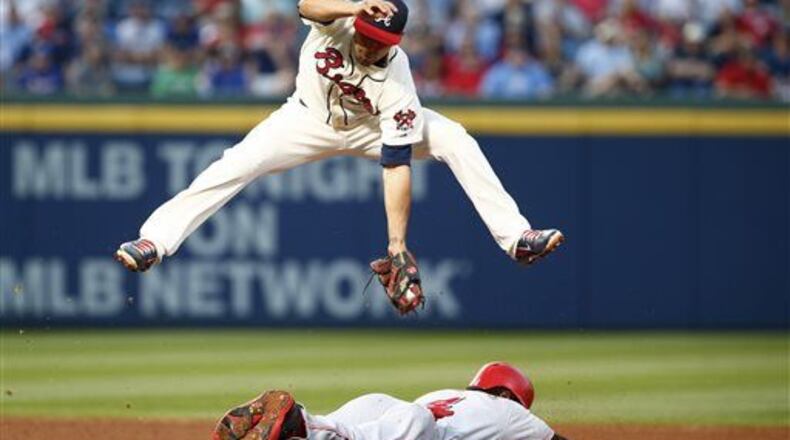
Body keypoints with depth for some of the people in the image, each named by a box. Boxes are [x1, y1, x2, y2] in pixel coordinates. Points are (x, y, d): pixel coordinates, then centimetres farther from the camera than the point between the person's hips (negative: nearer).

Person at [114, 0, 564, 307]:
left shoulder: (396, 87, -34)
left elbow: (397, 165, -34)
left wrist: (398, 245, -39)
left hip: (371, 128, -1)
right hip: (311, 119, 1)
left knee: (455, 139, -21)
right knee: (237, 165, -20)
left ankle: (515, 235, -18)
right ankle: (156, 240, -16)